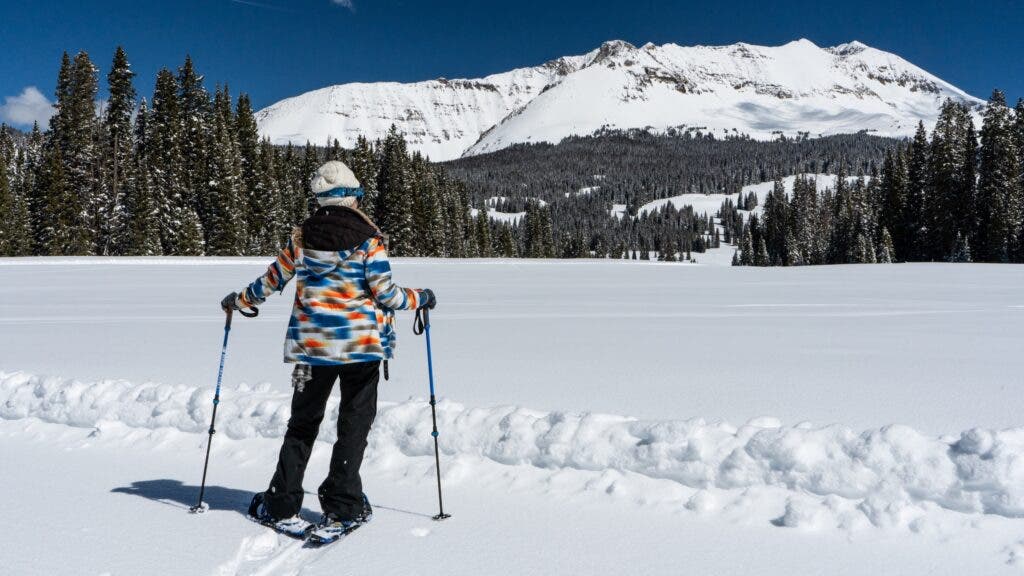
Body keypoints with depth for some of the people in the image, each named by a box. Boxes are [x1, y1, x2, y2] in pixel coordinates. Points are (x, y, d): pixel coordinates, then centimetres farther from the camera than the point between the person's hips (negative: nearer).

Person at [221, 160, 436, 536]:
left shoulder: (301, 236, 2)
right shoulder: (367, 237, -7)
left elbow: (273, 280, 9)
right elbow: (384, 293, -9)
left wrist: (238, 300, 27)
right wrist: (419, 298, 8)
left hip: (313, 343, 3)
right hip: (363, 343, -2)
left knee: (302, 423, 15)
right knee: (354, 424, 9)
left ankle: (282, 505, 17)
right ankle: (341, 507, 10)